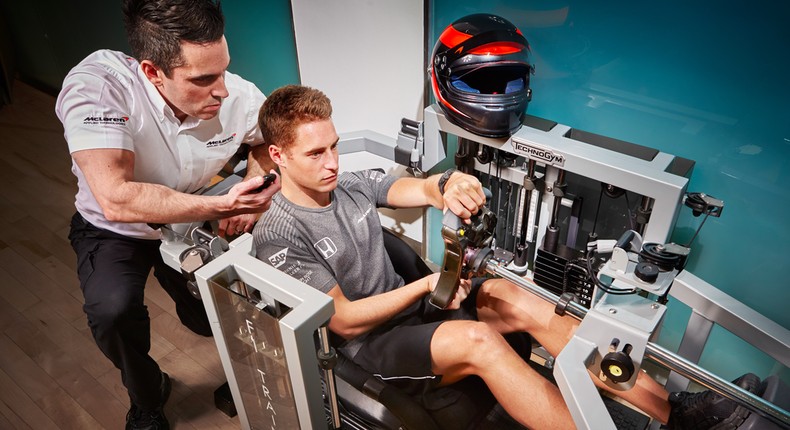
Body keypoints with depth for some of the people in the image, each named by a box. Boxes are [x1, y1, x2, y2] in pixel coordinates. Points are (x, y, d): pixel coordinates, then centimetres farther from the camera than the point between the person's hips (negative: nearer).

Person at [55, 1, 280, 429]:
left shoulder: (239, 97, -24)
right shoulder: (95, 85, -35)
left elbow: (269, 143, -1)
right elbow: (117, 200, -43)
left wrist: (250, 193, -20)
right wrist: (222, 205, -47)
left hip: (191, 224, 3)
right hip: (113, 231, -3)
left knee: (213, 322, 3)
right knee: (113, 311, -30)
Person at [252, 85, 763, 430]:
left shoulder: (350, 183, 2)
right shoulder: (279, 235, -16)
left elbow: (419, 189, -1)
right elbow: (344, 319, -18)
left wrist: (448, 186, -26)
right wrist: (427, 285, -21)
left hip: (406, 309, 6)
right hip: (367, 344, -5)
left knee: (525, 305, -14)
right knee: (477, 340, -32)